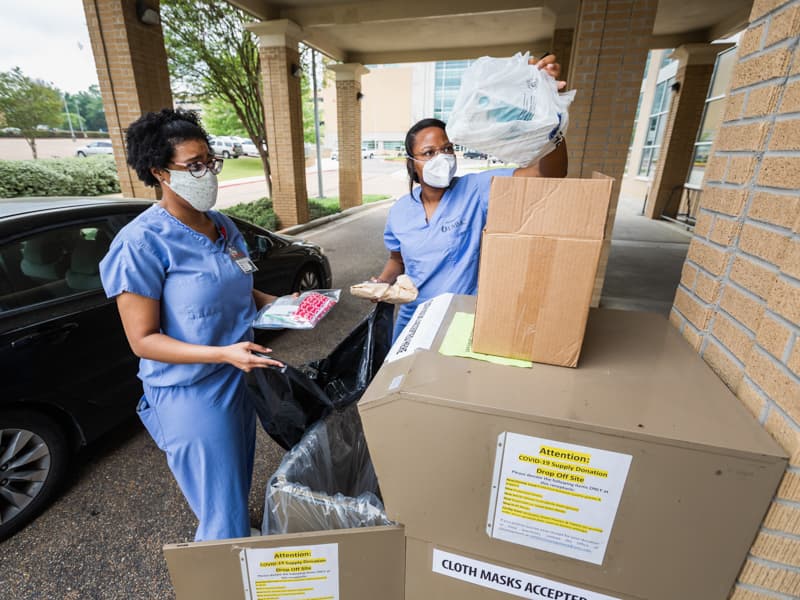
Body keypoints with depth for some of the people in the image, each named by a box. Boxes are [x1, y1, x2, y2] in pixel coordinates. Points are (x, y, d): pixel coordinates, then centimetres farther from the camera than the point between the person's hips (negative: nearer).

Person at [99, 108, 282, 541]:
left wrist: (276, 303, -1)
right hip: (190, 396, -7)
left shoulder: (223, 226, 3)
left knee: (238, 491, 27)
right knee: (225, 522, 6)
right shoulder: (142, 242, -19)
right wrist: (224, 353, -30)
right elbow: (142, 340, -18)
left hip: (240, 380, 7)